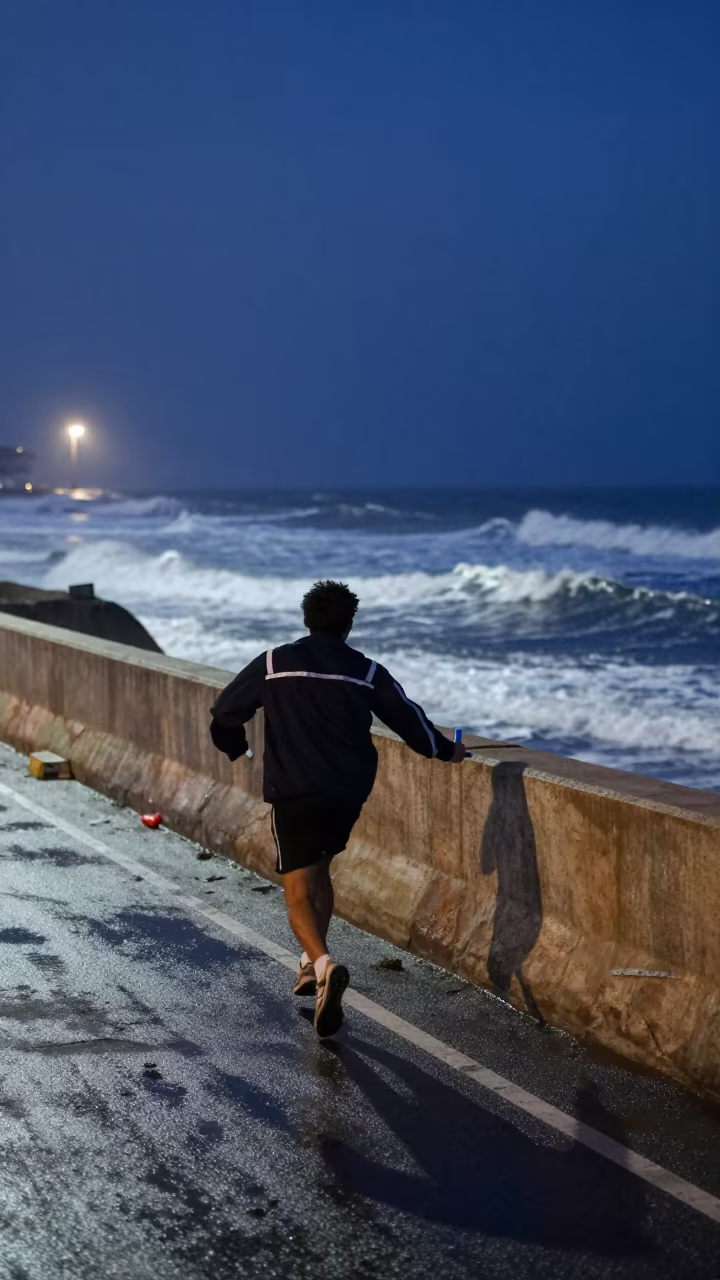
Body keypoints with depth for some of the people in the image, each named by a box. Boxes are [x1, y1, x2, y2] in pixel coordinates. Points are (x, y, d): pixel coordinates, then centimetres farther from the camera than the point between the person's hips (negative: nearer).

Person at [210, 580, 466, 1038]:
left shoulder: (274, 663, 0)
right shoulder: (366, 671, 3)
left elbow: (225, 713, 5)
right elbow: (409, 720, 7)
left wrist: (235, 748, 27)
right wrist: (447, 750, 26)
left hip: (293, 793, -3)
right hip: (348, 794, 3)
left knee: (299, 890, 0)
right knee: (319, 871, 26)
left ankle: (324, 964, -25)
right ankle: (313, 962, 26)